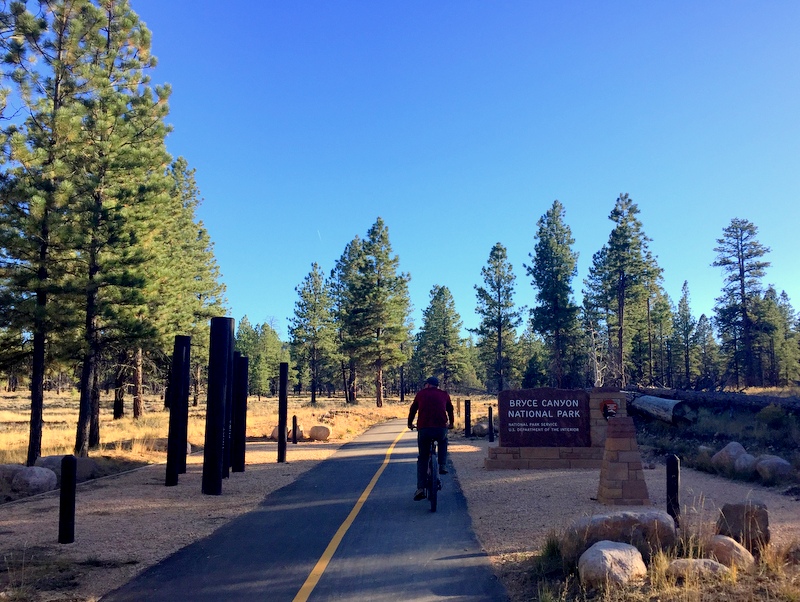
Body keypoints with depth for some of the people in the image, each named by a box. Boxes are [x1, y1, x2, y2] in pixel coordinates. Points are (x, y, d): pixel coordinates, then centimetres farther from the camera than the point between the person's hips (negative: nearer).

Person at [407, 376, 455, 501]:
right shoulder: (444, 394, 17)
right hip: (441, 428, 1)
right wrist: (451, 423, 48)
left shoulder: (420, 394, 15)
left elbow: (413, 409, 23)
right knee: (443, 441, 36)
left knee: (422, 459, 13)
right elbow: (450, 409, 30)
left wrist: (410, 423, 40)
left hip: (424, 429, 0)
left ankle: (420, 488, 4)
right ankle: (442, 466, 21)